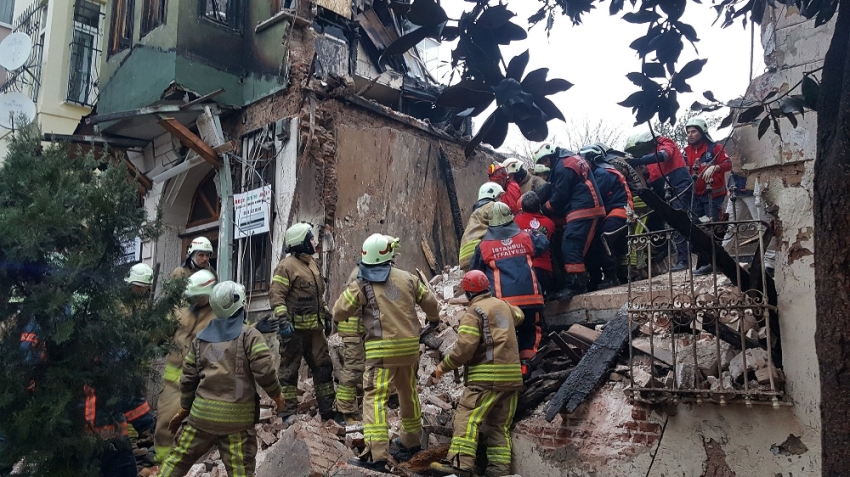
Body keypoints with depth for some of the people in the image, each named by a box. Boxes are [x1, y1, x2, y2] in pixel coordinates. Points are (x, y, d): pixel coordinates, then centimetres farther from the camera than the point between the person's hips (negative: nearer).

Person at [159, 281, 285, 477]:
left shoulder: (201, 338, 11)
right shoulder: (249, 335, -4)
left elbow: (188, 377, 13)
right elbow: (263, 370, -13)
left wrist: (184, 409, 25)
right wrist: (276, 394, 4)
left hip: (202, 412, 4)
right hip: (237, 416, -3)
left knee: (178, 458, 19)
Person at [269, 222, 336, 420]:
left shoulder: (312, 264, 17)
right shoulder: (287, 266, -11)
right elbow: (276, 295, -17)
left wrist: (326, 317, 22)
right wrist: (283, 320, -25)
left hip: (314, 327, 9)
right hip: (295, 328, -8)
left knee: (323, 366, 11)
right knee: (290, 369, 1)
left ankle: (328, 409, 19)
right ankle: (288, 411, 9)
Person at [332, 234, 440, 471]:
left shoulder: (362, 284, -5)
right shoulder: (407, 278, 6)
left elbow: (338, 313, -3)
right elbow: (430, 302, 13)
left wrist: (350, 292, 16)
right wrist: (434, 318, 36)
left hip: (382, 350, -5)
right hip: (409, 347, 5)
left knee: (374, 398, -6)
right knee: (409, 394, 21)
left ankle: (376, 455, -15)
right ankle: (411, 441, 37)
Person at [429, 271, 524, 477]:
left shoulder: (473, 312, -8)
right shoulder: (504, 306, 15)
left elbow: (464, 348, -15)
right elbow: (518, 315, 40)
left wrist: (444, 366, -3)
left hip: (487, 377, -8)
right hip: (512, 375, 8)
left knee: (467, 417, -9)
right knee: (499, 424, 12)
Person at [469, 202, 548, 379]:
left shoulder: (484, 246, 2)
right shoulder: (525, 238, 6)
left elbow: (474, 271, 14)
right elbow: (543, 244, 27)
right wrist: (540, 235, 47)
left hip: (503, 301, -1)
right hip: (530, 297, 2)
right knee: (529, 331, 17)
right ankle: (525, 363, 6)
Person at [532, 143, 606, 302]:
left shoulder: (563, 166, -9)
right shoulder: (571, 159, 23)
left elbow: (560, 196, -11)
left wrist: (543, 208, 4)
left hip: (583, 209, -11)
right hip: (589, 207, 11)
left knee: (570, 247, -17)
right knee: (581, 247, 9)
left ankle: (574, 284, -22)